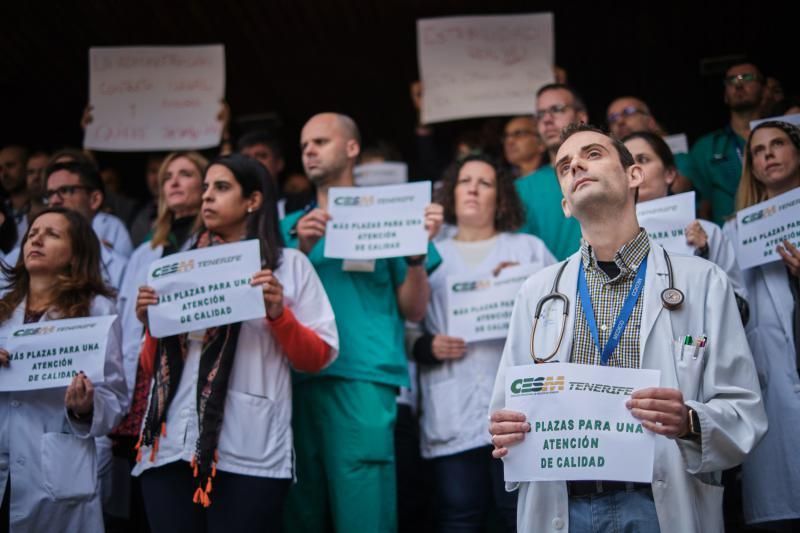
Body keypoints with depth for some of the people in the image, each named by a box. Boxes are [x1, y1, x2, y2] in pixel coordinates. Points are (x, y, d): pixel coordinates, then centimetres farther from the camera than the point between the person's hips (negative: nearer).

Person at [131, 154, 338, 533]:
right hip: (171, 445, 4)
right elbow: (154, 366, 19)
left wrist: (278, 314, -11)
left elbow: (317, 358, 3)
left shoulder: (289, 264, 7)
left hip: (249, 453, -3)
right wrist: (150, 323, 1)